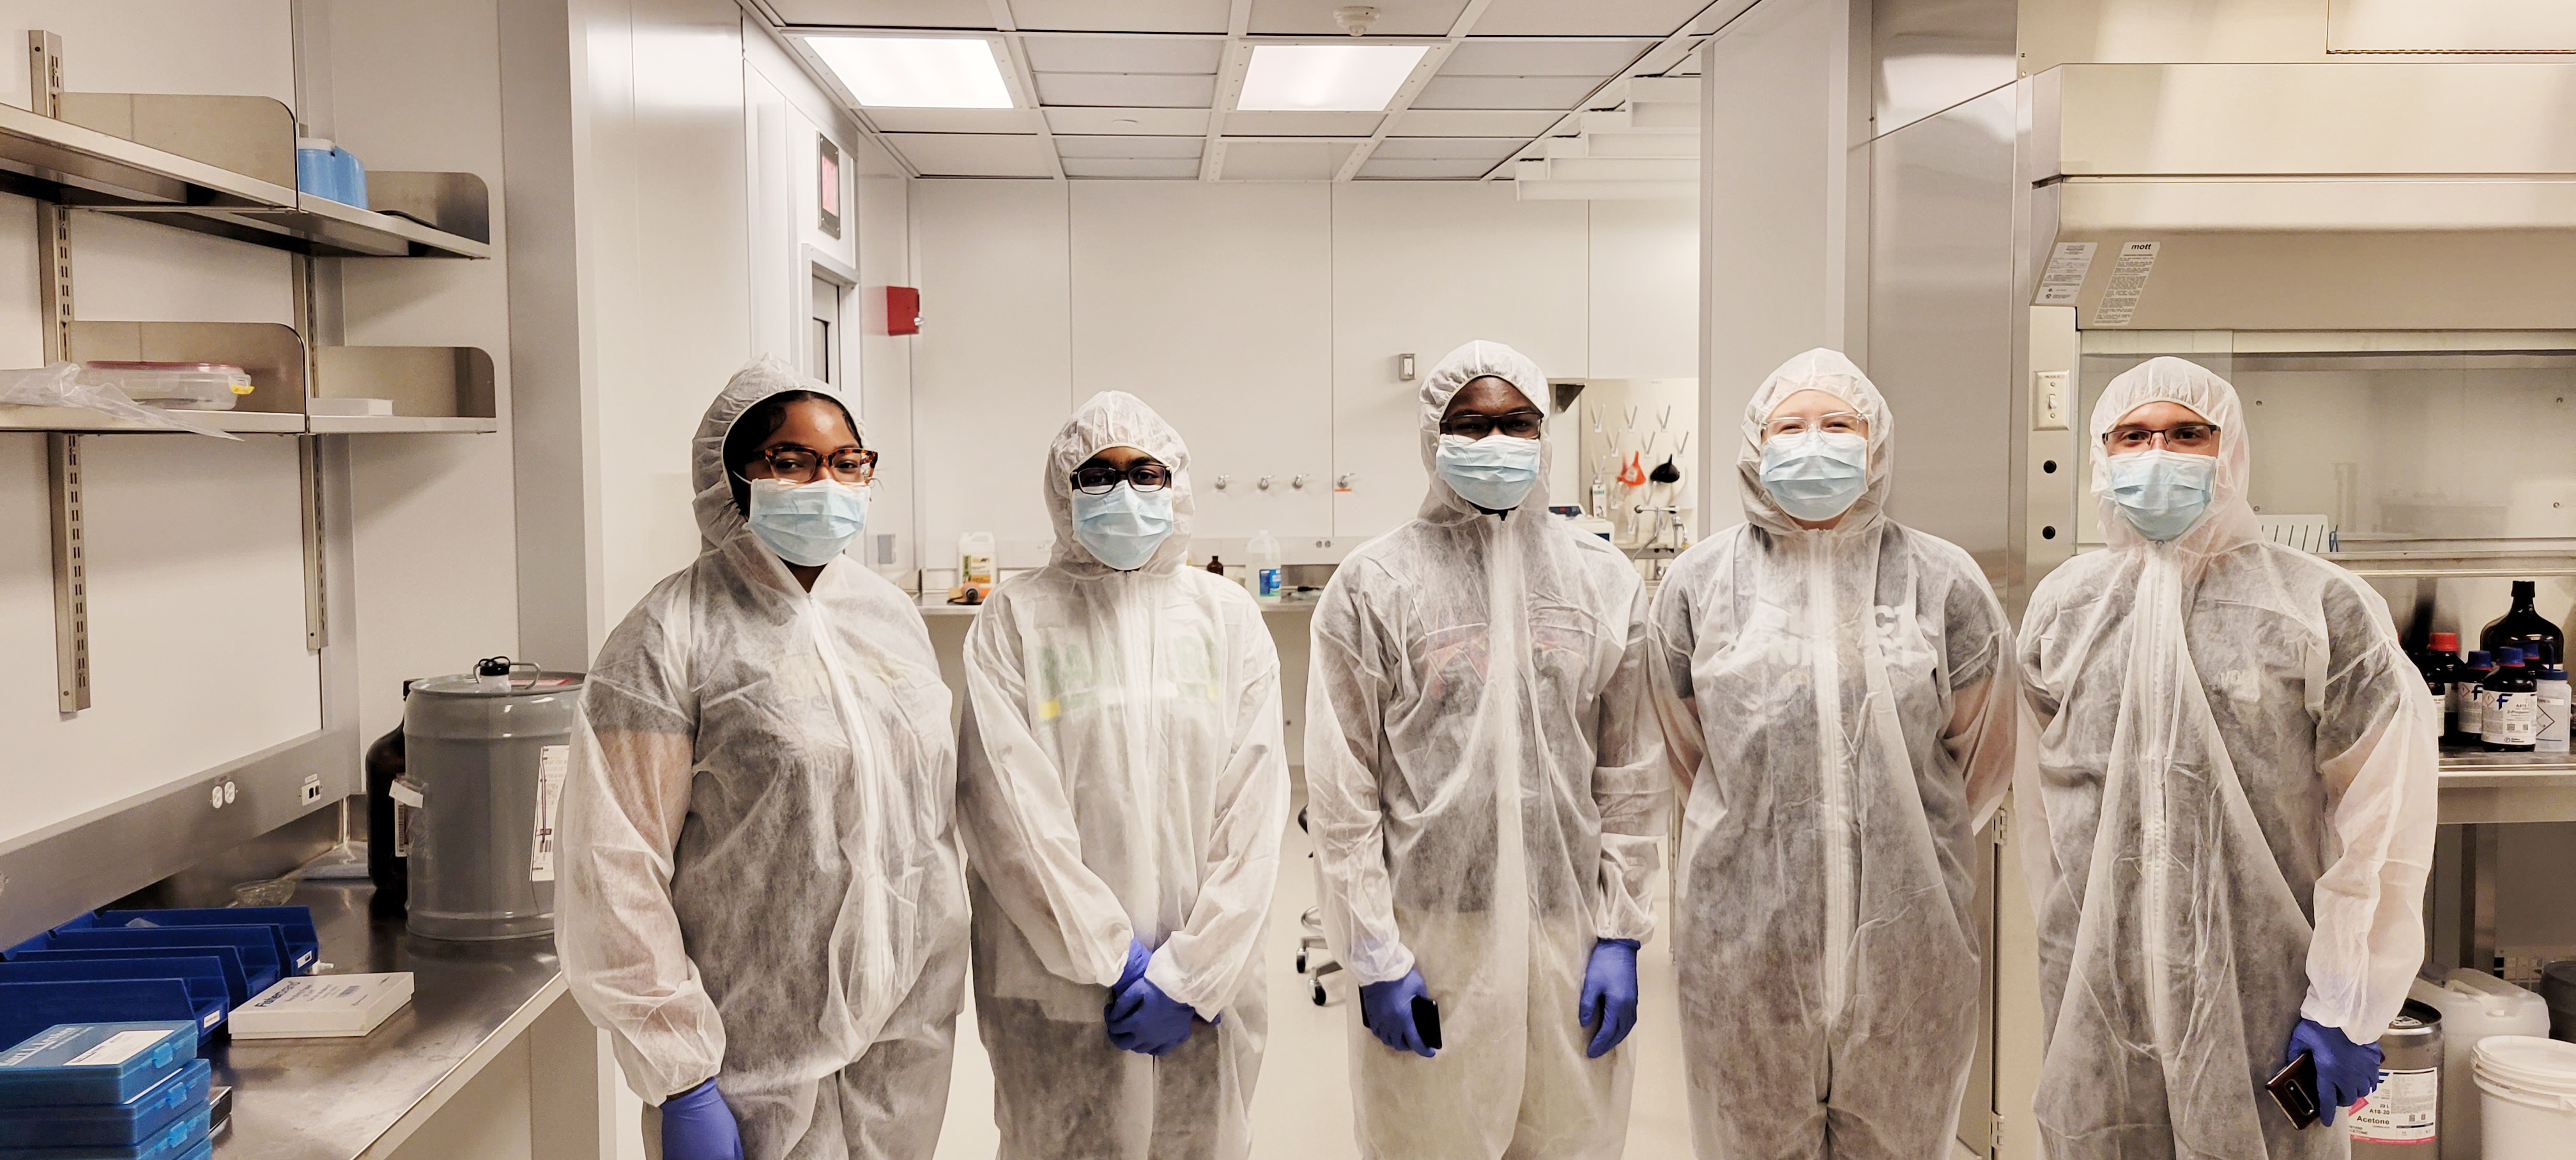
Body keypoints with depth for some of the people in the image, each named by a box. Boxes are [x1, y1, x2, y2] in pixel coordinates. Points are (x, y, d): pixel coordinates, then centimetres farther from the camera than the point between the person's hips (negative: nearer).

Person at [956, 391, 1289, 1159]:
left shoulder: (1228, 617, 5)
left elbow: (1255, 807, -1)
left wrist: (1192, 972, -8)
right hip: (1059, 990, -1)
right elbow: (1009, 808, -7)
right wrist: (1114, 959, -11)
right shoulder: (1014, 621, 0)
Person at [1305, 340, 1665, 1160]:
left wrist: (1621, 934, 2)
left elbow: (1632, 775, 8)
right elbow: (1342, 789, -4)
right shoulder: (1373, 585, -2)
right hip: (1430, 936, -2)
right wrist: (1374, 956, -7)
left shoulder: (1606, 581, 7)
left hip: (1568, 936, 3)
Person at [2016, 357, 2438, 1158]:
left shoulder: (2319, 607, -4)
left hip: (2263, 1001, -3)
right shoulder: (2062, 605, 6)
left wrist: (2347, 1007, -7)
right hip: (2095, 996, 3)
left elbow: (2382, 819, -5)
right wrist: (2064, 955, 13)